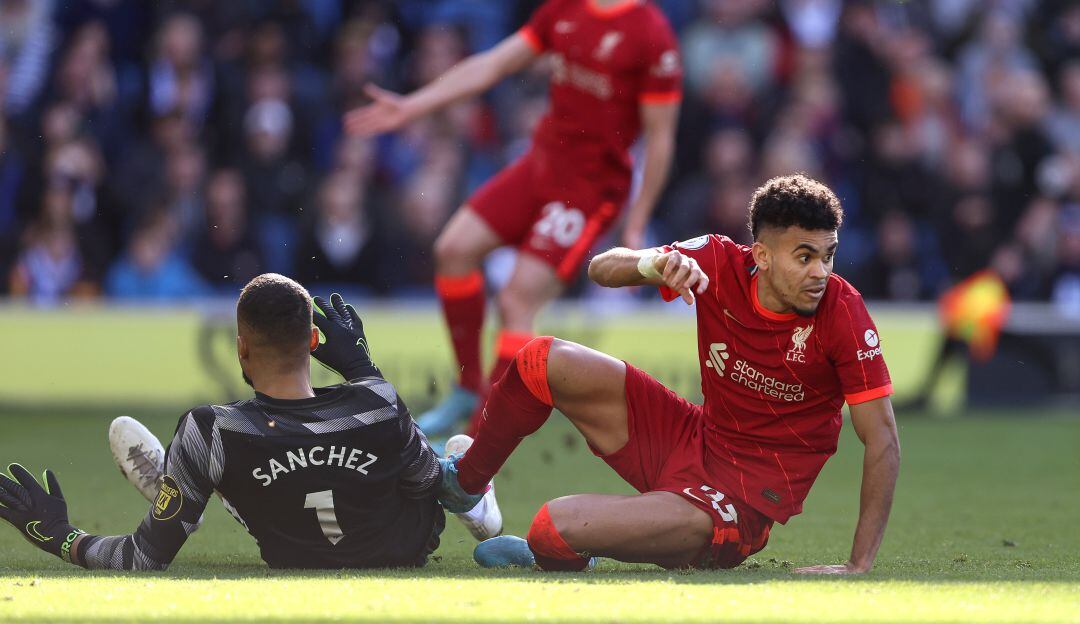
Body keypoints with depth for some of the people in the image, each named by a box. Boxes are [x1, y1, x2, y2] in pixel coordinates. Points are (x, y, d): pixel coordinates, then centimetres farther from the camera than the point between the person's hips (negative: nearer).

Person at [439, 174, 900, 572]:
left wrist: (859, 564, -24)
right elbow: (602, 268, -7)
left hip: (744, 505, -6)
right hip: (695, 440, 6)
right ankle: (464, 481, 23)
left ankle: (556, 554, 14)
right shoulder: (720, 263, -10)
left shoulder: (842, 312, -21)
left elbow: (881, 437, -19)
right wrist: (653, 264, -32)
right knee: (545, 362, -3)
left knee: (559, 527, -25)